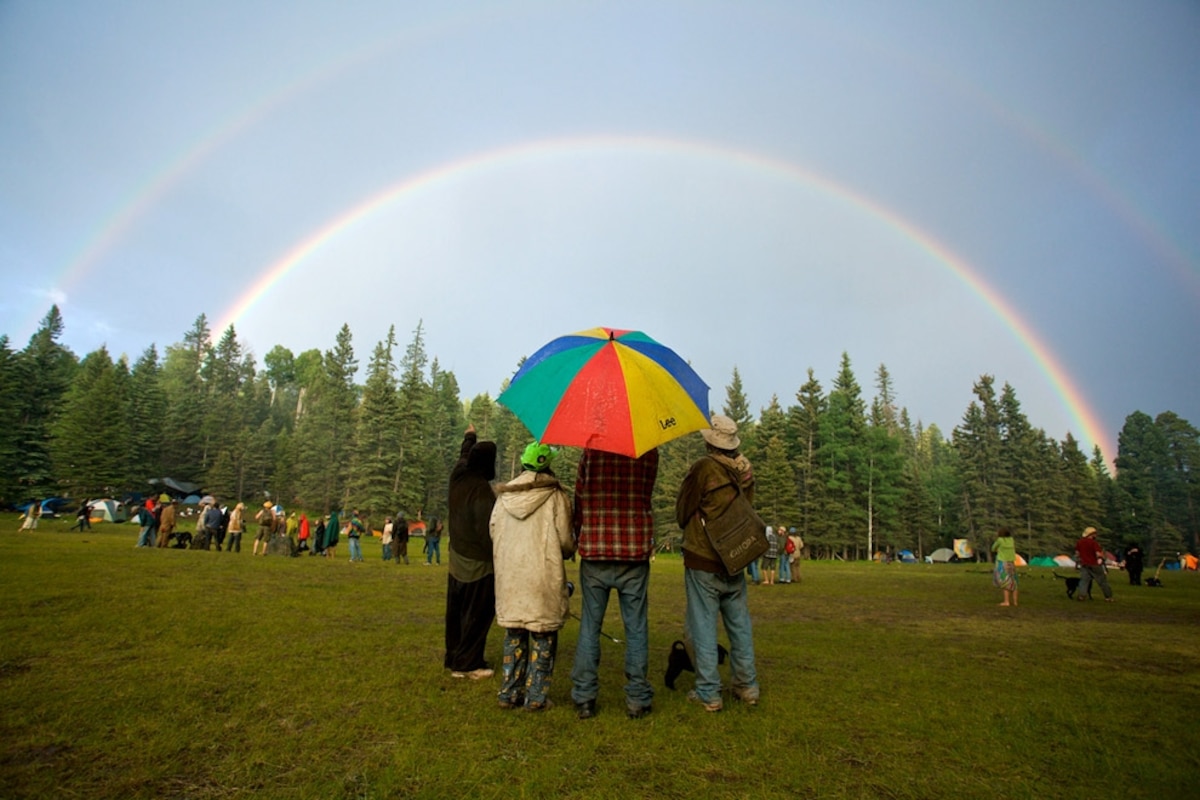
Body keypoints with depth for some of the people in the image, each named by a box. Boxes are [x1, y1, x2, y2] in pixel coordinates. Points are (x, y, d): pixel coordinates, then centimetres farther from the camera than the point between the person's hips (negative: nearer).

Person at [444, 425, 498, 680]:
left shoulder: (458, 475, -1)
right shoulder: (482, 491, -25)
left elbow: (463, 455, 21)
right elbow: (488, 531, -25)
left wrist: (470, 437, 40)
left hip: (457, 560, 8)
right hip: (479, 564, -8)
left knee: (456, 612, 17)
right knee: (477, 616, 3)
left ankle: (453, 658, 29)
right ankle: (467, 664, 10)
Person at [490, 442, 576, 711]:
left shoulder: (504, 495, 3)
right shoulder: (555, 495, -9)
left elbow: (493, 532, 6)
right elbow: (565, 540, -10)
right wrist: (568, 551, 13)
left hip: (509, 576, 5)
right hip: (543, 577, -4)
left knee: (513, 636, 17)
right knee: (542, 639, 8)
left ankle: (510, 694, 24)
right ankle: (536, 697, 14)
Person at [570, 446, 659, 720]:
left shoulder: (592, 450, -3)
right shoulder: (649, 452, -1)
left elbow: (579, 500, 4)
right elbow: (645, 500, 6)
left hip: (594, 555, 0)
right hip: (635, 553, 0)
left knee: (589, 626, 10)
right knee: (636, 628, 9)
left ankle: (583, 699, 15)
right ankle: (637, 700, 15)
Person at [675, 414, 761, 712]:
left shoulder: (703, 468, -17)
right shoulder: (746, 471, -1)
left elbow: (682, 512, -7)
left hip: (702, 561, -5)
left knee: (703, 626, 5)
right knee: (740, 625, 17)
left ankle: (708, 693, 11)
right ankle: (747, 686, 26)